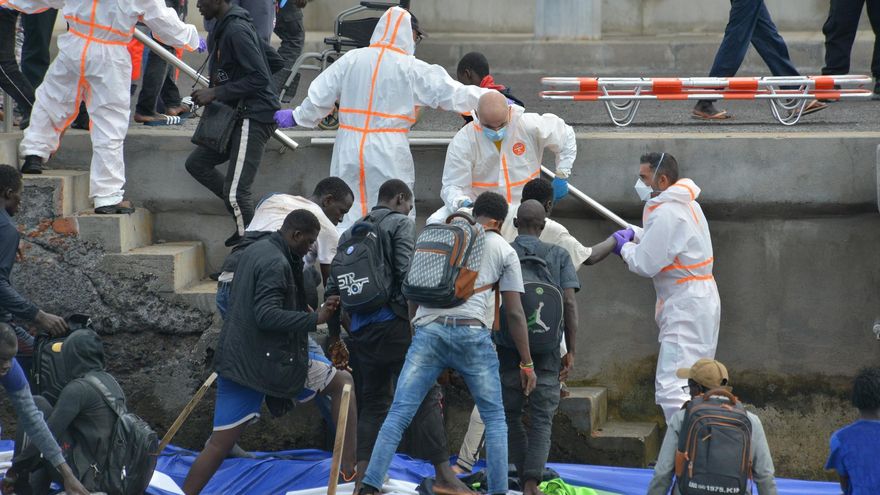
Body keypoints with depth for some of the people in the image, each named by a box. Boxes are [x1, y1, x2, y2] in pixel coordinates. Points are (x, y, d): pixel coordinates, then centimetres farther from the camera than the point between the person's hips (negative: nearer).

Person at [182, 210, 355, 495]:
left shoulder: (254, 251, 16)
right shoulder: (277, 264, -16)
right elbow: (267, 316, -25)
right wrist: (315, 319, -30)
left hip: (235, 360, 9)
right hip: (269, 362, -8)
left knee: (221, 442, 7)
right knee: (343, 383, 8)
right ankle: (350, 471, 4)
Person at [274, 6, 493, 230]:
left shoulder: (351, 60, 4)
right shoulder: (411, 68, -5)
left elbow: (320, 97, 8)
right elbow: (453, 94, -5)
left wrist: (297, 116, 26)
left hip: (348, 151, 4)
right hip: (389, 156, -4)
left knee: (345, 220, 9)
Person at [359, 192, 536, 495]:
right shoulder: (504, 251, 14)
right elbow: (514, 313, 10)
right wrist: (527, 364, 13)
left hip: (428, 330, 2)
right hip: (472, 334, -2)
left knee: (398, 414, -2)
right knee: (495, 419, 11)